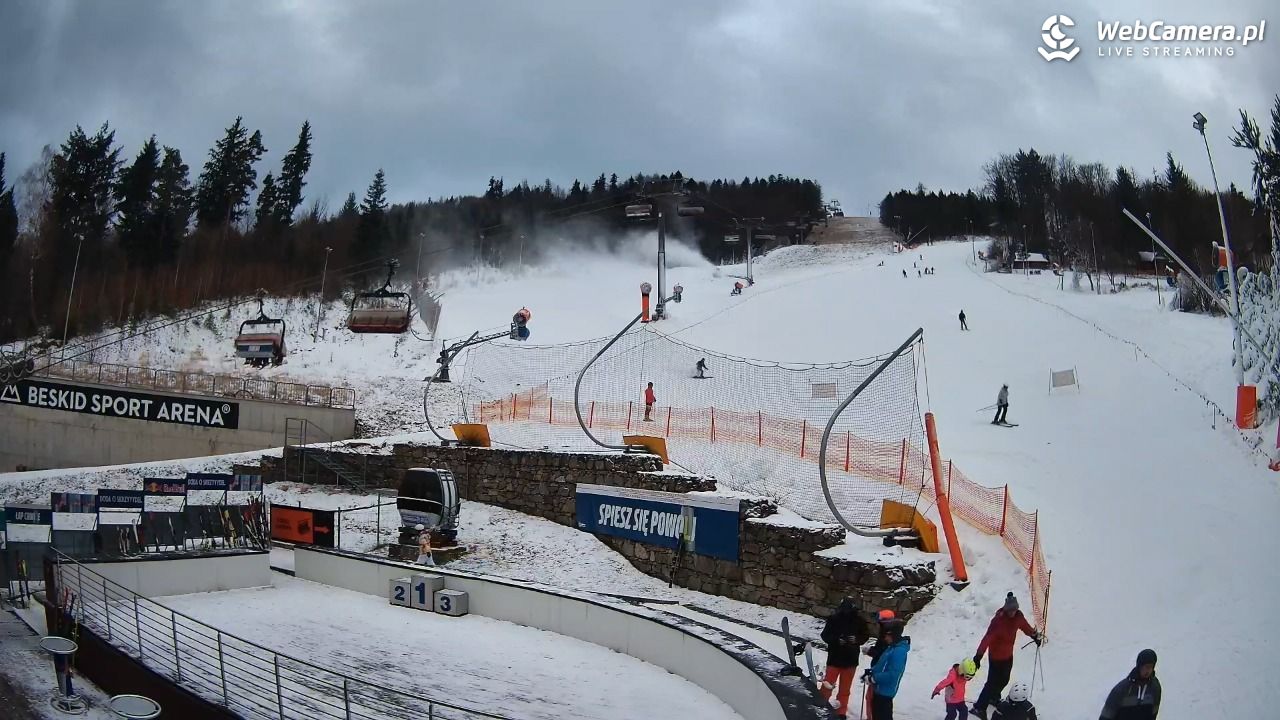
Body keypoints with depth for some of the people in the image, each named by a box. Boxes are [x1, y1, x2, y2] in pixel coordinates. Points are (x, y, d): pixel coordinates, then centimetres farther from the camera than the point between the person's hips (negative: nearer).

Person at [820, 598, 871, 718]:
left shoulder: (859, 620, -6)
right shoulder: (834, 619, -11)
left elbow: (865, 636, 4)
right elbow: (825, 635, -7)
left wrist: (856, 640, -16)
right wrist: (837, 640, -24)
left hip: (851, 660, 2)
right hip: (834, 658, -2)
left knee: (845, 689, 13)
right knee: (828, 685, 1)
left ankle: (841, 713, 26)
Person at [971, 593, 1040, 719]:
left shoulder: (1018, 616, -9)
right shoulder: (998, 620, -30)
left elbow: (1025, 626, 14)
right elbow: (987, 638, -37)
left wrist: (1035, 635, 30)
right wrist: (979, 655, -43)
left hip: (1008, 654, 7)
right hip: (997, 655, -7)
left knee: (1004, 680, 20)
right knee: (993, 682, -2)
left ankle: (994, 698, 45)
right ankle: (979, 708, 6)